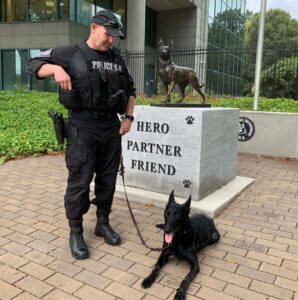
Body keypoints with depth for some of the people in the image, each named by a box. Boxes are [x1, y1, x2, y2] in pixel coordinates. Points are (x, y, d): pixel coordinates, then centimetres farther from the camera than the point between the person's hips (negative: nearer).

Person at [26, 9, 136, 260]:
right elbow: (33, 64, -1)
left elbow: (130, 89, 21)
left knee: (108, 179, 10)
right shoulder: (71, 54, 0)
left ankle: (103, 224, 27)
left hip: (111, 127, 5)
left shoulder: (117, 60, 13)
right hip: (83, 128, -4)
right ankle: (75, 232, 15)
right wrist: (56, 69, -21)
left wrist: (128, 117, 8)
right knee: (79, 182, -1)